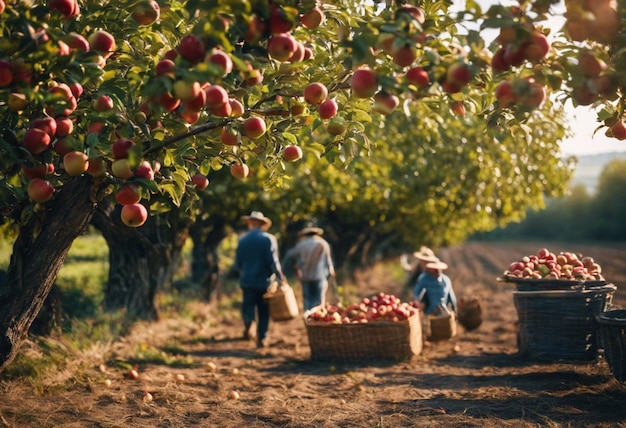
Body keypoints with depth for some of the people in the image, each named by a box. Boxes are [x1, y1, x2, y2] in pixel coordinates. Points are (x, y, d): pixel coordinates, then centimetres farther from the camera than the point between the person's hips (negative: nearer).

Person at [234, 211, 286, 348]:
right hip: (264, 280, -1)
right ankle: (262, 339, 10)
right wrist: (280, 277, -4)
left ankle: (249, 320, -20)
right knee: (264, 311, 8)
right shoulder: (268, 239, -7)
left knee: (248, 305, 10)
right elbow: (273, 261, -13)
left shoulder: (243, 240, 3)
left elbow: (238, 263, 7)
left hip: (247, 280, 1)